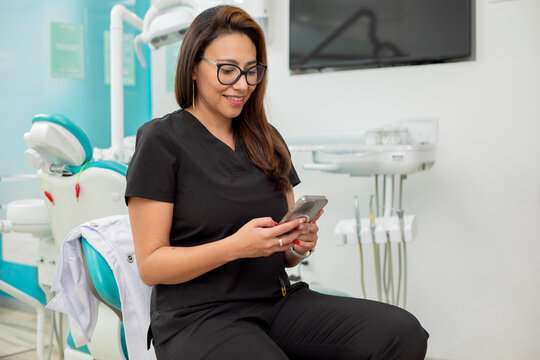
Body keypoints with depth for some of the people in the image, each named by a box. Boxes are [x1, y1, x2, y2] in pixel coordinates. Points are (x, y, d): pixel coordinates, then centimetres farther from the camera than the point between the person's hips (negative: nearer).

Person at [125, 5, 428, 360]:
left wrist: (299, 245, -4)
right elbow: (150, 266, -7)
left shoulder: (268, 141, 15)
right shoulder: (160, 140, -3)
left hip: (277, 301, 5)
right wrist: (235, 246, -20)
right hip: (198, 315, -4)